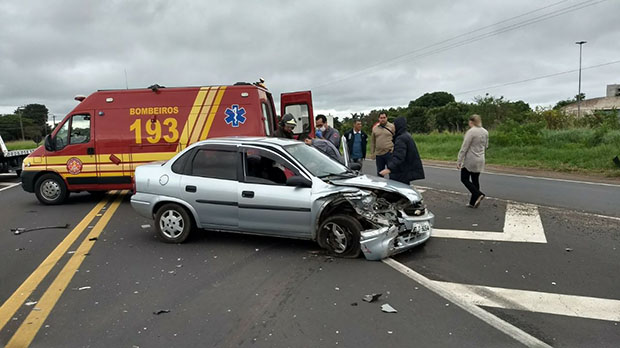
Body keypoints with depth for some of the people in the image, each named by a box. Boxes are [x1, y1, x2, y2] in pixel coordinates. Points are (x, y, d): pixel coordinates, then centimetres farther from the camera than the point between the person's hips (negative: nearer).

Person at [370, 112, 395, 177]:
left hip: (389, 153, -4)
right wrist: (372, 153, 9)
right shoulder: (375, 128, 11)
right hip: (378, 154, 4)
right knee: (379, 172, 13)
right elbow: (372, 142, 13)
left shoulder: (392, 127, 1)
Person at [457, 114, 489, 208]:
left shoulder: (471, 132, -16)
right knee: (475, 180, 12)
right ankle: (473, 202, 15)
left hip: (470, 161, -7)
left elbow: (464, 147, -18)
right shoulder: (485, 132, 7)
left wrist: (459, 161, -15)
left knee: (464, 179, 6)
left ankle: (478, 194, -10)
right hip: (480, 161, 7)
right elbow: (486, 146, 16)